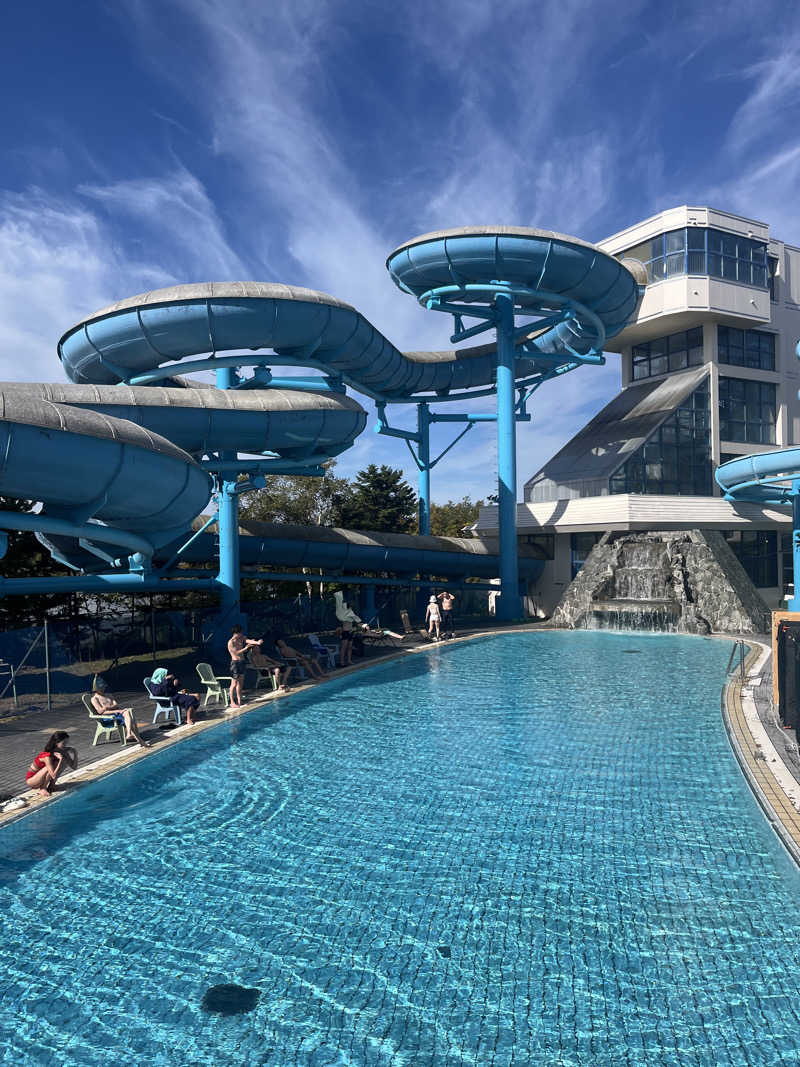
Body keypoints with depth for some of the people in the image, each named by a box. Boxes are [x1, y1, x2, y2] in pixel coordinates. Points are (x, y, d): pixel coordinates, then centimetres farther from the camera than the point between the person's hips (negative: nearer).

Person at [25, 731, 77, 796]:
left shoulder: (61, 751, -9)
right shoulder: (47, 756, -31)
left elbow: (74, 767, -6)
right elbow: (54, 776, -37)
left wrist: (74, 754, -20)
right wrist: (61, 760, -40)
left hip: (42, 777, 7)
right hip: (31, 780, -7)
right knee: (51, 767, -32)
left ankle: (51, 785, 0)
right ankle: (42, 789, -12)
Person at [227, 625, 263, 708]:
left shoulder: (242, 638, 7)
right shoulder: (231, 642, -13)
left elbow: (248, 640, -9)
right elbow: (236, 653, -17)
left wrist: (257, 643, -27)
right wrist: (246, 648, -25)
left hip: (242, 662, 7)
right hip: (235, 663, -7)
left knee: (240, 682, 13)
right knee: (234, 684, -4)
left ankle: (239, 700, 21)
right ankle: (232, 702, 1)